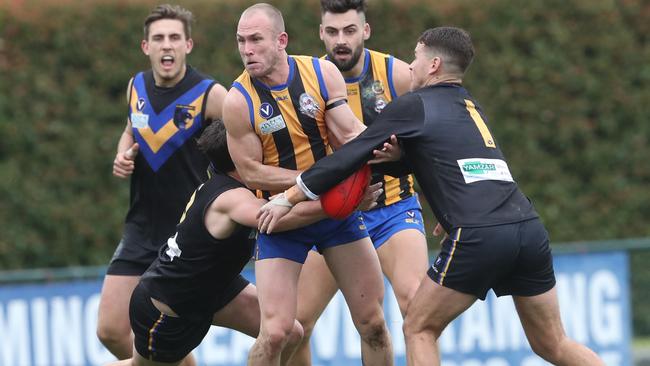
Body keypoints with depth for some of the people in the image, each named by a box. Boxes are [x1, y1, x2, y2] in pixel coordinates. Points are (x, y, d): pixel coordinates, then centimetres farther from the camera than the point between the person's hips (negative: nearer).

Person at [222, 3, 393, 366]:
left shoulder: (323, 73, -9)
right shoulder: (238, 101, -16)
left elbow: (351, 134, -6)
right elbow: (251, 172, -12)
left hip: (337, 208, 3)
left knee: (373, 322, 6)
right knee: (275, 332, -14)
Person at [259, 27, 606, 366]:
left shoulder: (413, 106, 6)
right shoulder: (469, 106, 27)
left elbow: (349, 156, 8)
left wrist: (286, 199, 16)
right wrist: (390, 157, 11)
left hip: (480, 237, -7)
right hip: (529, 228, 7)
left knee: (419, 328, 9)